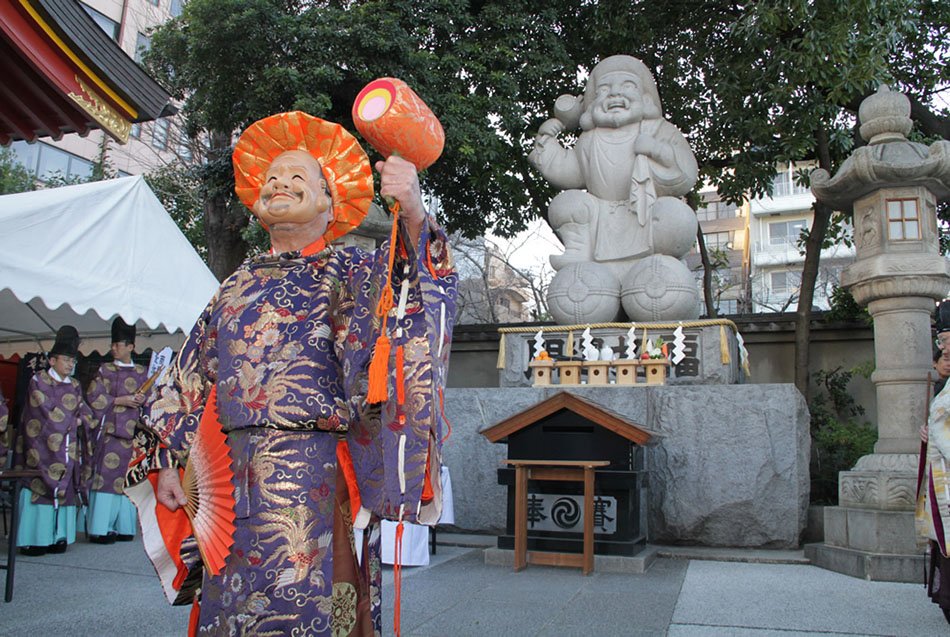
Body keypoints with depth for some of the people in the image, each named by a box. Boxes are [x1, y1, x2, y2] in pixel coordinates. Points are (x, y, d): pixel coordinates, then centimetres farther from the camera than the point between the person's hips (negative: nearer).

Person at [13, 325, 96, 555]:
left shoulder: (74, 385, 16)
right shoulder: (38, 381, -1)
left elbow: (85, 411, 11)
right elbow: (48, 413, -9)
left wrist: (83, 420, -10)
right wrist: (73, 420, -2)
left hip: (67, 449, 5)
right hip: (42, 447, -5)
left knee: (64, 490, 2)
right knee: (40, 488, -7)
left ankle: (57, 537, 6)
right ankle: (34, 539, -3)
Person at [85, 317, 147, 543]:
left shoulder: (141, 373, 13)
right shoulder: (105, 370, 8)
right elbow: (94, 397, -2)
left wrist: (143, 399, -8)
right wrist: (120, 400, -10)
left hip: (130, 432, 2)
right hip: (109, 431, -2)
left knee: (126, 477, 1)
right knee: (106, 476, -8)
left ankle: (123, 527, 6)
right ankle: (101, 528, -5)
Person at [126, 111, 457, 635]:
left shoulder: (345, 271, 1)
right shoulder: (240, 282, 15)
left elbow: (396, 287, -22)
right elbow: (191, 377, 18)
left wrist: (413, 217, -41)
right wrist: (168, 461, 12)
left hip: (314, 479, -5)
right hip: (234, 479, 5)